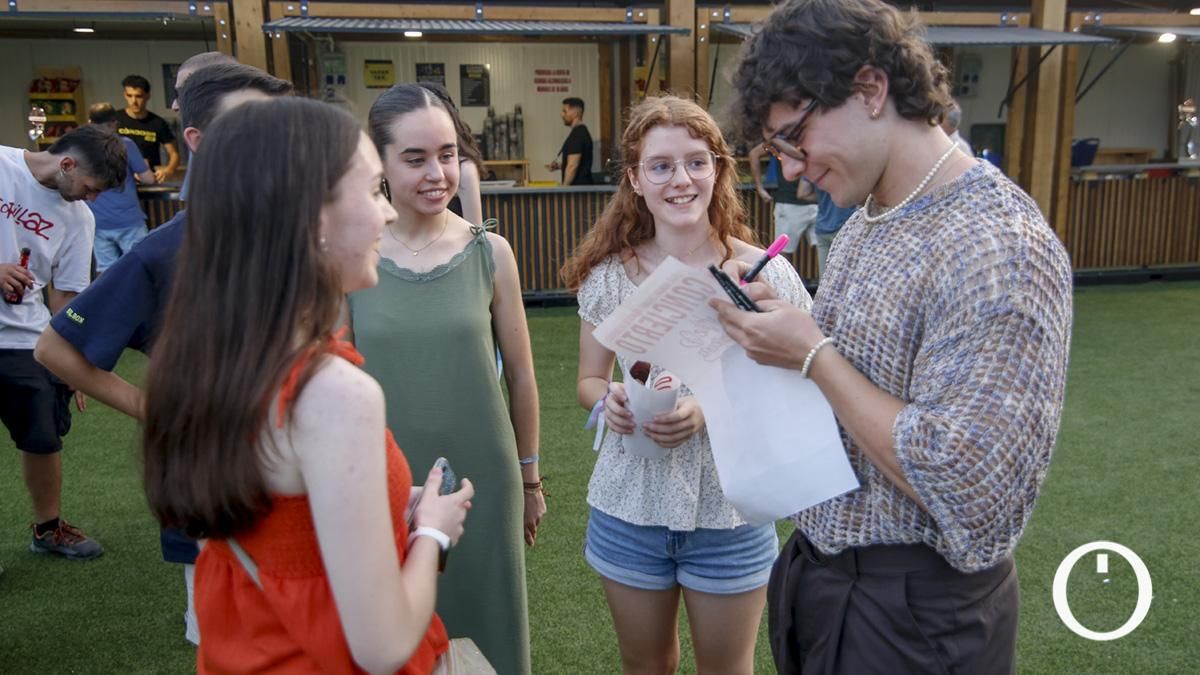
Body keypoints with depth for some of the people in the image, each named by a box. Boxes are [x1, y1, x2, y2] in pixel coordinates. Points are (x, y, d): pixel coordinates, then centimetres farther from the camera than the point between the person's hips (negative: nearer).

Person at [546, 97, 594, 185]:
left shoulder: (577, 134, -16)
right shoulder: (582, 132, 16)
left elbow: (573, 166, -21)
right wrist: (559, 166, 14)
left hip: (577, 187, -10)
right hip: (582, 186, 10)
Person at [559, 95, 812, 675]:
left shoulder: (765, 273, -12)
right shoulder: (608, 274, -5)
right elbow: (588, 380, 6)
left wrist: (711, 410, -25)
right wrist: (608, 399, -17)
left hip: (729, 511, -2)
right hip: (630, 506, 2)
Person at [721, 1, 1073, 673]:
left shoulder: (998, 246, -24)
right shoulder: (864, 223, 4)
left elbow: (972, 501, -28)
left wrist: (812, 355, -23)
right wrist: (772, 327, -4)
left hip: (912, 616, -8)